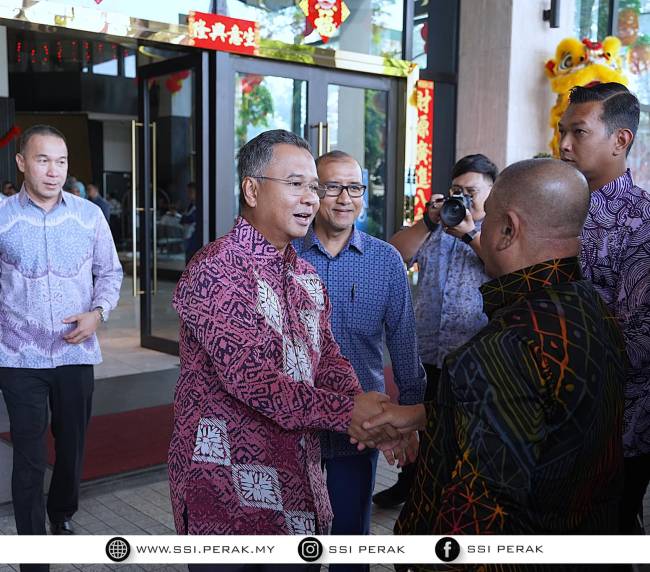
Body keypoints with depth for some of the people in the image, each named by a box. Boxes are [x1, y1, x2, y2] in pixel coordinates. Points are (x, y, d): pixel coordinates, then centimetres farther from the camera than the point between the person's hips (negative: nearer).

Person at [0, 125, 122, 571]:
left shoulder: (90, 215, 0)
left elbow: (110, 272, 8)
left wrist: (98, 312, -9)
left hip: (77, 353, 2)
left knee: (73, 447, 17)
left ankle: (63, 515, 44)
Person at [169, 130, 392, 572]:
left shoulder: (306, 277, 11)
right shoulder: (214, 270, -17)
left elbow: (328, 357, 5)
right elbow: (249, 376, -24)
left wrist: (362, 406, -16)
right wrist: (345, 412, -26)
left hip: (298, 476, 8)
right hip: (229, 486, -7)